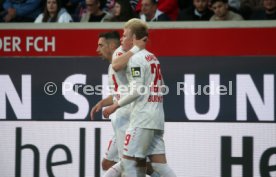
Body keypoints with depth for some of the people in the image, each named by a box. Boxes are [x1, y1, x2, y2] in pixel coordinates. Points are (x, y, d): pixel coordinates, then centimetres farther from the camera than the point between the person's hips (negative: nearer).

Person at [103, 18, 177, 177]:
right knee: (159, 164, 4)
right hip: (157, 116, 9)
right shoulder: (152, 57, 19)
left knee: (128, 162, -4)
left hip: (142, 116, -9)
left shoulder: (136, 58, -8)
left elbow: (137, 90, -16)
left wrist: (117, 105, -9)